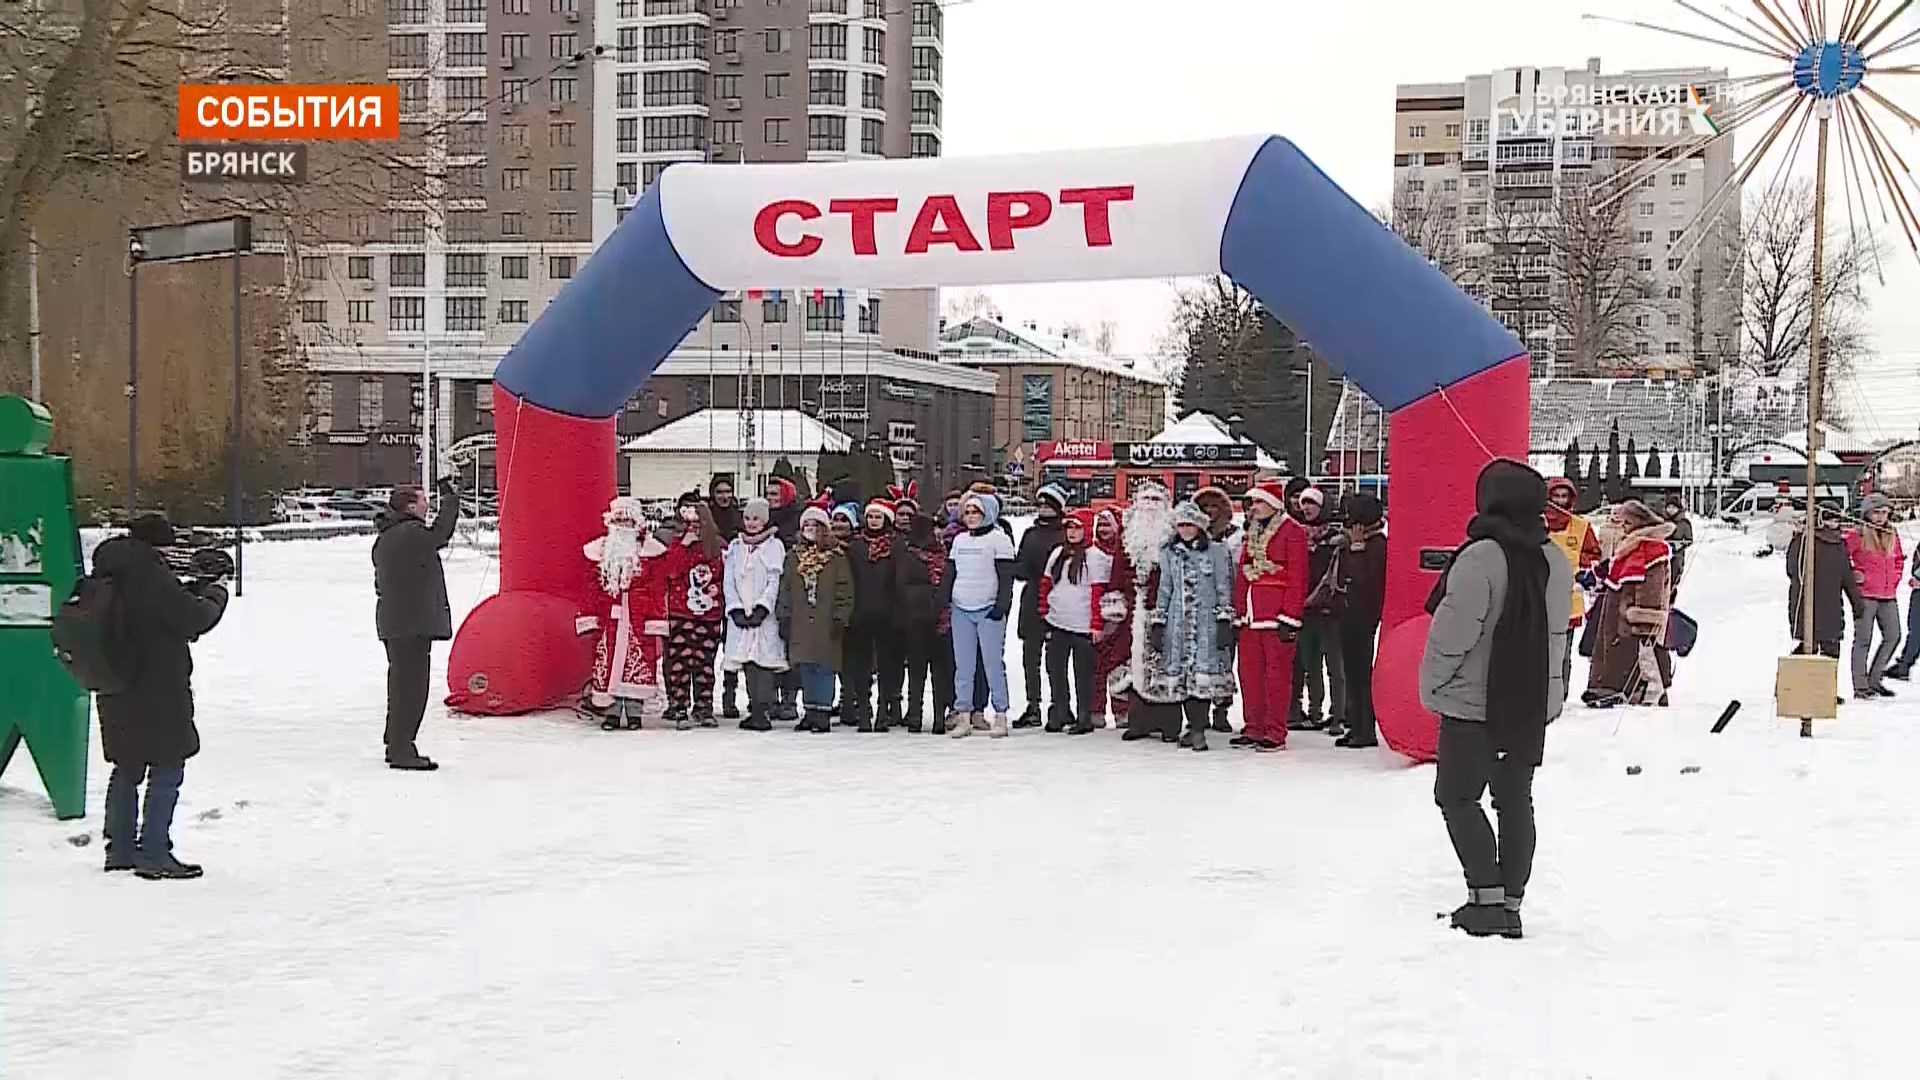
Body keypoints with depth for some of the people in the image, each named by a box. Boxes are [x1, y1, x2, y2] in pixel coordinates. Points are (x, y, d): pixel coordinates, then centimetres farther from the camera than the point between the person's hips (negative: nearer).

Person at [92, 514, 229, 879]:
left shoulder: (110, 577, 7)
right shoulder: (152, 578, -19)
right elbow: (195, 619, -17)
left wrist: (192, 589, 7)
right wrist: (215, 595, 1)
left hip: (117, 692, 9)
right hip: (158, 694, -9)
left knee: (126, 769, 17)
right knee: (167, 771, 0)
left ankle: (120, 848, 24)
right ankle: (154, 855, -1)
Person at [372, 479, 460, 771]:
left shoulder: (385, 538, 15)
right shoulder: (412, 533, -16)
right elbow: (440, 534, 0)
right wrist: (451, 498, 11)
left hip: (392, 622, 10)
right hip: (413, 623, -10)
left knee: (401, 683, 18)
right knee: (411, 684, -7)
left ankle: (396, 744, 25)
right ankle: (402, 750, -7)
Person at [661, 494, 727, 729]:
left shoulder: (720, 547, 6)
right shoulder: (676, 544, 3)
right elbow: (669, 570, -13)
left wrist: (727, 610, 4)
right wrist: (684, 545, -13)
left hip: (710, 615, 1)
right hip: (680, 614, -1)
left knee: (705, 663, 6)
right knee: (680, 662, -4)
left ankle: (703, 708, 14)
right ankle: (680, 709, -1)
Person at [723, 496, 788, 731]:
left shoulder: (774, 545, 4)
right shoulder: (735, 546, 15)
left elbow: (775, 582, -3)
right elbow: (728, 581, 10)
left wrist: (761, 608, -13)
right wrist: (736, 609, -3)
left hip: (765, 615, -4)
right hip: (740, 615, 4)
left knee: (764, 659, -11)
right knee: (747, 661, 0)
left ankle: (762, 710, -13)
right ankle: (755, 708, 4)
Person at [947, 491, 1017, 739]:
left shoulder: (999, 539, -3)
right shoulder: (959, 540, 15)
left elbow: (1006, 577, -8)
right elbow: (952, 574, 19)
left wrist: (1001, 606, -16)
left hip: (988, 609, -6)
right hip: (961, 610, 6)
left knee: (993, 662, -5)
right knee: (963, 665, 4)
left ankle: (1001, 715, -1)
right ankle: (963, 714, 7)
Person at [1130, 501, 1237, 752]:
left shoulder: (1216, 552, 5)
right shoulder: (1168, 553, 13)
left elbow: (1224, 589, 4)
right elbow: (1164, 589, 14)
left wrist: (1225, 622, -3)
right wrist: (1157, 624, 8)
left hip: (1206, 622, -2)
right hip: (1175, 623, 3)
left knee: (1202, 672, -10)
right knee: (1174, 674, -2)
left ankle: (1197, 729, -6)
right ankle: (1171, 727, 5)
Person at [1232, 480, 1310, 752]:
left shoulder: (1293, 532, -6)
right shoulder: (1252, 533, 18)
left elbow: (1297, 578, -11)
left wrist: (1290, 618, -15)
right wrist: (1238, 612, 17)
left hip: (1277, 617, -8)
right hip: (1251, 617, 8)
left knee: (1277, 674, -3)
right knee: (1249, 673, 9)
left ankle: (1275, 734, 2)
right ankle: (1254, 728, 18)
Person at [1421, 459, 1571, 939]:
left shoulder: (1480, 558, -19)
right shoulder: (1556, 561, 4)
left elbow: (1452, 633, -17)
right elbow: (1557, 635, 13)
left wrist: (1432, 685, -6)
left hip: (1475, 703, -7)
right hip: (1535, 704, 7)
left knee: (1457, 795, 4)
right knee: (1516, 800, 11)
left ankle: (1487, 896, -5)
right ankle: (1510, 902, 12)